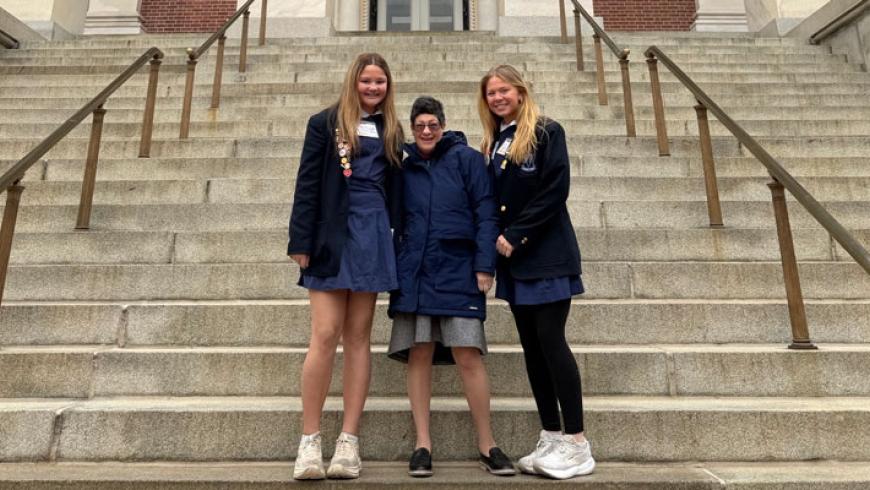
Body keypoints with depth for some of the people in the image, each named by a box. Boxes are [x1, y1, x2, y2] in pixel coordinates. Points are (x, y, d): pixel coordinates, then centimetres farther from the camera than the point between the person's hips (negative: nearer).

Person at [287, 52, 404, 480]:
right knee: (325, 336, -8)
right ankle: (309, 441, 4)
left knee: (358, 337, 4)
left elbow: (395, 190, 14)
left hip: (372, 237, 3)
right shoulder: (325, 123, 5)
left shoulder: (392, 130, 15)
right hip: (332, 237, -3)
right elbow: (307, 184, -1)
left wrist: (397, 241, 5)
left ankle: (349, 441, 10)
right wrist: (301, 241, -8)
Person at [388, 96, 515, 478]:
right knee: (419, 355, 2)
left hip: (458, 271, -3)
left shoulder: (467, 159, 3)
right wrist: (393, 267, 7)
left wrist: (484, 266, -10)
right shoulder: (405, 168, 13)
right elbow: (396, 219, 16)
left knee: (468, 356, -5)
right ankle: (423, 445, 12)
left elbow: (485, 214, -2)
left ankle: (487, 445, 10)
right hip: (414, 271, 3)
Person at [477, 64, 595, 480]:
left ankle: (577, 444, 2)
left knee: (550, 339, -9)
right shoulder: (493, 143, 16)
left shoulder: (547, 132, -3)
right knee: (531, 345, 7)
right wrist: (495, 239, 0)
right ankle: (551, 438, 17)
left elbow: (555, 191, -13)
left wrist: (515, 235, -15)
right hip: (513, 258, 6)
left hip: (547, 254, -6)